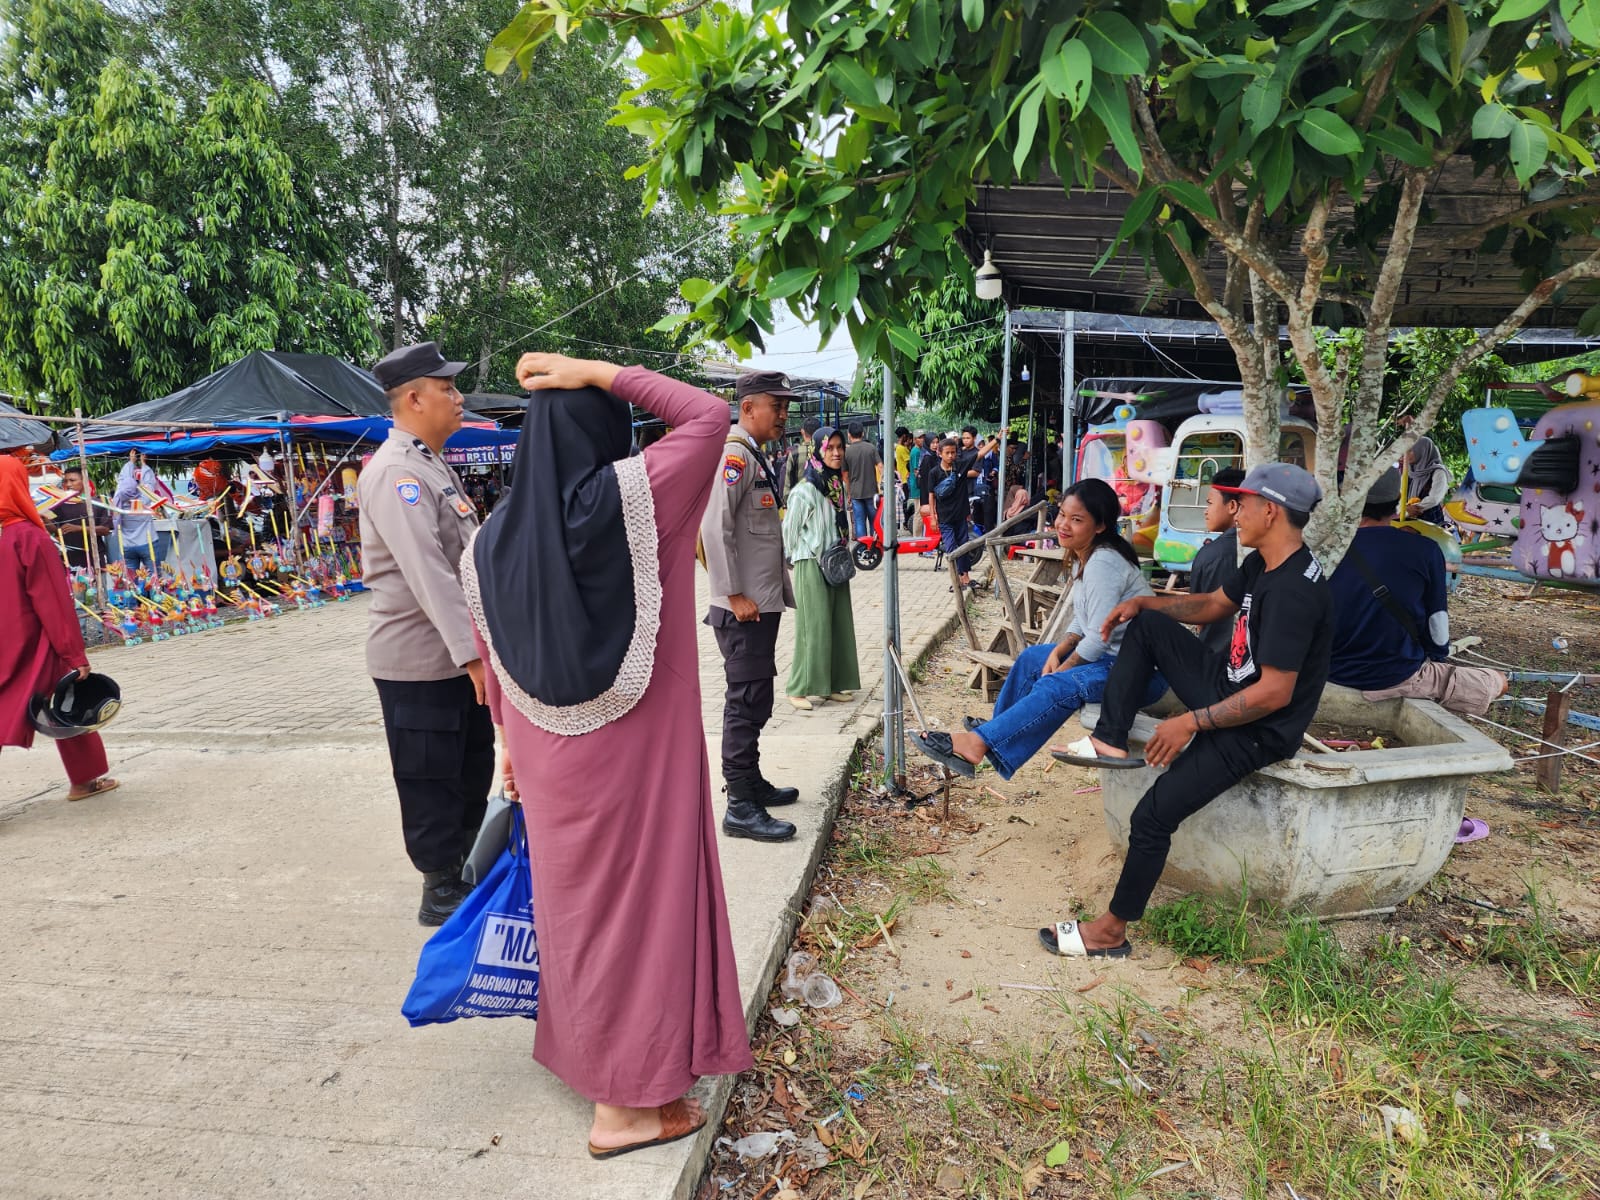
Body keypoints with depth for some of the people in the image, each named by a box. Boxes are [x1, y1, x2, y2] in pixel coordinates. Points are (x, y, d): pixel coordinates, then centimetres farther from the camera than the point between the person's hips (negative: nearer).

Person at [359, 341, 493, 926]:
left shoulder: (433, 465, 14)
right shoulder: (396, 472, -18)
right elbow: (426, 570, -28)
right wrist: (470, 651, -32)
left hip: (459, 654, 10)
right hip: (419, 662, -10)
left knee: (474, 771, 20)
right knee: (430, 783, 5)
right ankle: (442, 891, 21)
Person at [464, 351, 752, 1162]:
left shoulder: (491, 540, -2)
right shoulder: (631, 497, -16)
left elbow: (493, 660, 6)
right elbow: (709, 416, -6)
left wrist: (513, 745, 18)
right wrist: (598, 373, -7)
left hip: (549, 756, 5)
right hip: (636, 748, -5)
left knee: (577, 900, 21)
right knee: (640, 900, 9)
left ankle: (591, 1060, 42)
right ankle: (627, 1102, 22)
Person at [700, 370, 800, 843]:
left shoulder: (756, 458, 17)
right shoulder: (735, 454, -14)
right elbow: (715, 526, -22)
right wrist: (735, 595, -22)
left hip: (762, 604, 10)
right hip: (743, 609, -10)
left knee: (753, 701, 18)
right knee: (747, 704, -6)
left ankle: (750, 782, 31)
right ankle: (740, 807, 2)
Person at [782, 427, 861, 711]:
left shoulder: (838, 485, 9)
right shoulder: (804, 491, -14)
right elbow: (789, 531, -9)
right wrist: (818, 555, -1)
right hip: (811, 567, -7)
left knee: (839, 624, 9)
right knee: (814, 626, -5)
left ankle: (833, 684, 19)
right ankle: (801, 688, 5)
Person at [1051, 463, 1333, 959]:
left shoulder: (1294, 591, -29)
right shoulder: (1263, 564, 2)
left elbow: (1275, 693, -30)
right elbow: (1213, 605, 19)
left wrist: (1190, 722, -24)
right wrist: (1144, 601, 6)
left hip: (1257, 730, -10)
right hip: (1228, 687, 10)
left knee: (1152, 817, -16)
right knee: (1146, 623, 7)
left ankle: (1111, 932, 3)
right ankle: (1111, 741, 4)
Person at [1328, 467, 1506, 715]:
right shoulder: (1424, 550, -12)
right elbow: (1437, 631, -5)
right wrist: (1438, 658, 17)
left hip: (1332, 671, 4)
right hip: (1396, 677, -4)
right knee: (1497, 682, 18)